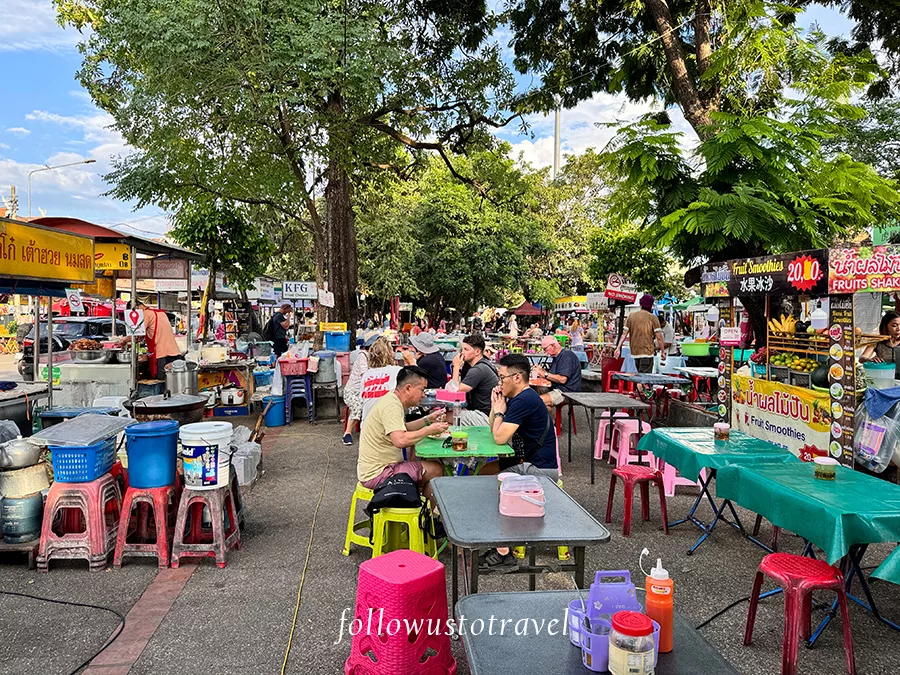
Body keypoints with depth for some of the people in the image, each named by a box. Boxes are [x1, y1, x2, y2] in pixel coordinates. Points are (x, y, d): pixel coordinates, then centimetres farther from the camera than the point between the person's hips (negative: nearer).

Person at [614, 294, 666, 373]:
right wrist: (663, 352, 0)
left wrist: (618, 348, 1)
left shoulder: (631, 316, 6)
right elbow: (659, 337, -8)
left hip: (635, 352, 5)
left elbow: (624, 334, 2)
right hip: (647, 352, -5)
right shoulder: (653, 318, -5)